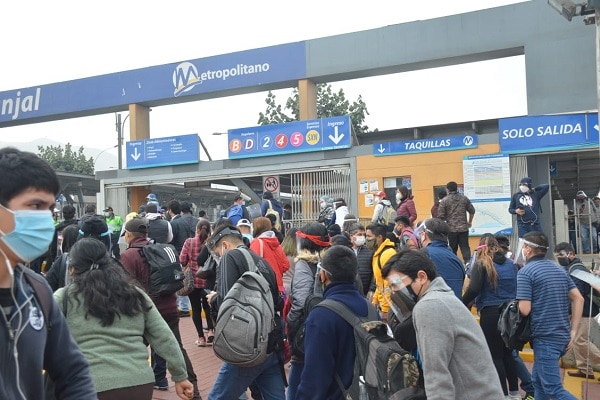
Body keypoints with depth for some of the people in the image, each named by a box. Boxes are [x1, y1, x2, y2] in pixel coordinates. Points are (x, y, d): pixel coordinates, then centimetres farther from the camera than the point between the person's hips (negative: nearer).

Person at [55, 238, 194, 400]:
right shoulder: (134, 294, 12)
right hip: (140, 383, 5)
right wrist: (180, 376, 15)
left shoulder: (64, 298, 3)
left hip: (93, 387, -4)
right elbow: (164, 338, 10)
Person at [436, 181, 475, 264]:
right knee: (465, 247, 3)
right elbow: (472, 211, 10)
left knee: (453, 249, 9)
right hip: (463, 228, 2)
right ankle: (468, 262, -13)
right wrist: (470, 222, 24)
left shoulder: (444, 201, -5)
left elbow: (440, 216, -6)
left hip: (451, 229, -2)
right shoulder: (464, 198, 5)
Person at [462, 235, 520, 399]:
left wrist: (463, 305, -5)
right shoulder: (510, 264, 11)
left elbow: (474, 289, -16)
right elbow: (517, 288, 13)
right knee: (508, 352, 16)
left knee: (495, 355, 3)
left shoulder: (481, 264, -6)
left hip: (491, 312, -6)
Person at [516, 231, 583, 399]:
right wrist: (573, 331, 9)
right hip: (563, 336, 8)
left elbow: (525, 310, -17)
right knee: (538, 380, 20)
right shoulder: (560, 270, 13)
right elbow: (578, 299, 9)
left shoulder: (525, 272, -10)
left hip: (544, 337, -8)